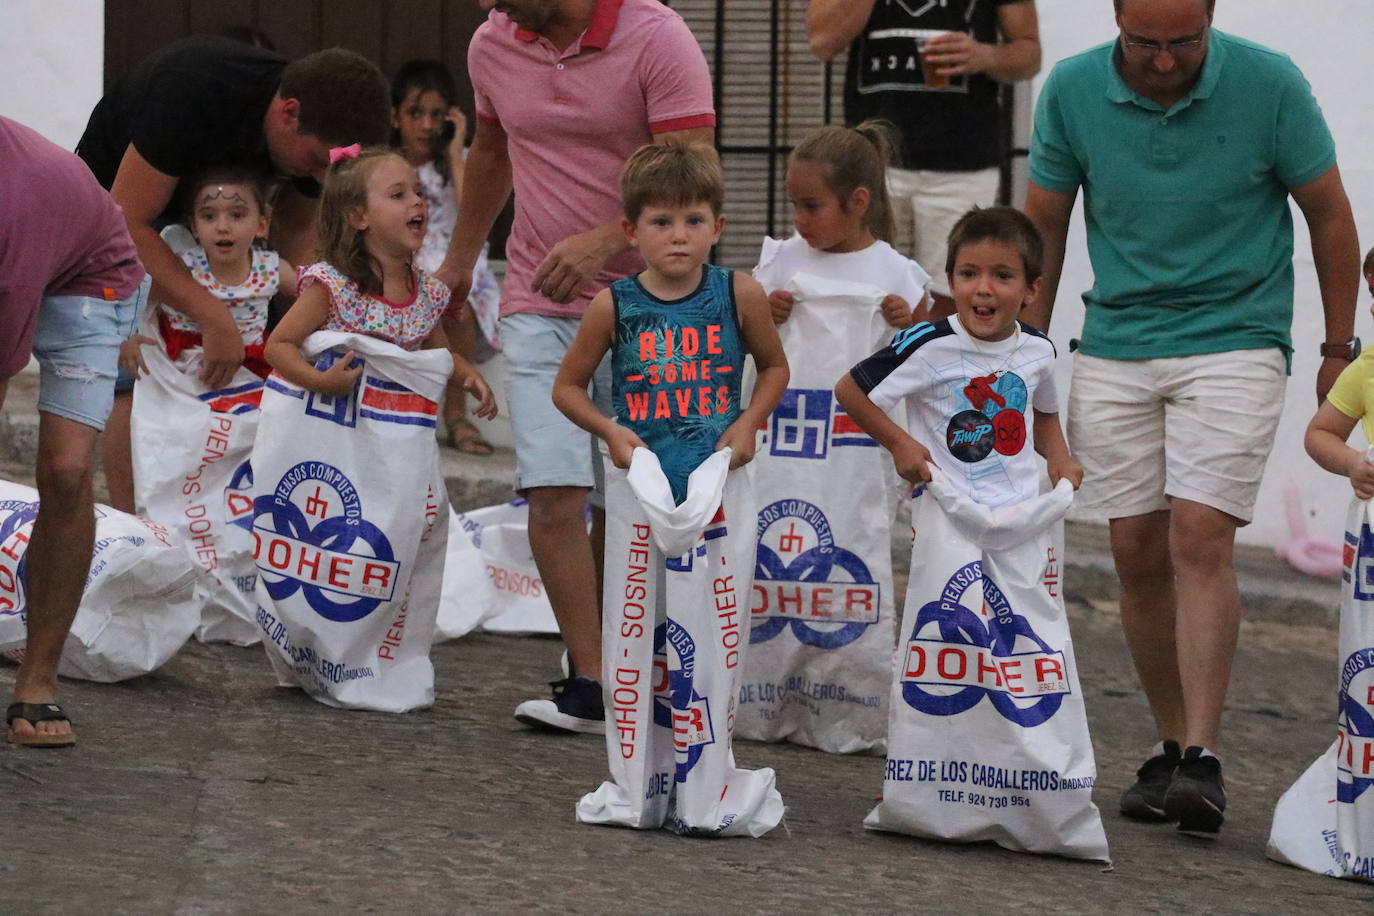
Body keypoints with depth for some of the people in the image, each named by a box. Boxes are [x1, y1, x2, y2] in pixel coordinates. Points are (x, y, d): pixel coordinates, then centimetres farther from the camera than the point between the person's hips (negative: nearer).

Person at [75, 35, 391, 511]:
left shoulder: (317, 133, -18)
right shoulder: (194, 92, -39)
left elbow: (298, 237, -3)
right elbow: (126, 225, -36)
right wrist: (213, 315, -42)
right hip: (116, 201, -6)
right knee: (136, 381, -19)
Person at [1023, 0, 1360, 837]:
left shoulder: (1270, 86, -10)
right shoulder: (1072, 92, -4)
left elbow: (1330, 214, 2)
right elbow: (1045, 225, 9)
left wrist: (1340, 350, 5)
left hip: (1234, 343, -3)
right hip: (1115, 351, 3)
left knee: (1200, 540, -15)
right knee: (1138, 553, 2)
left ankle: (1203, 758, -15)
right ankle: (1171, 746, 14)